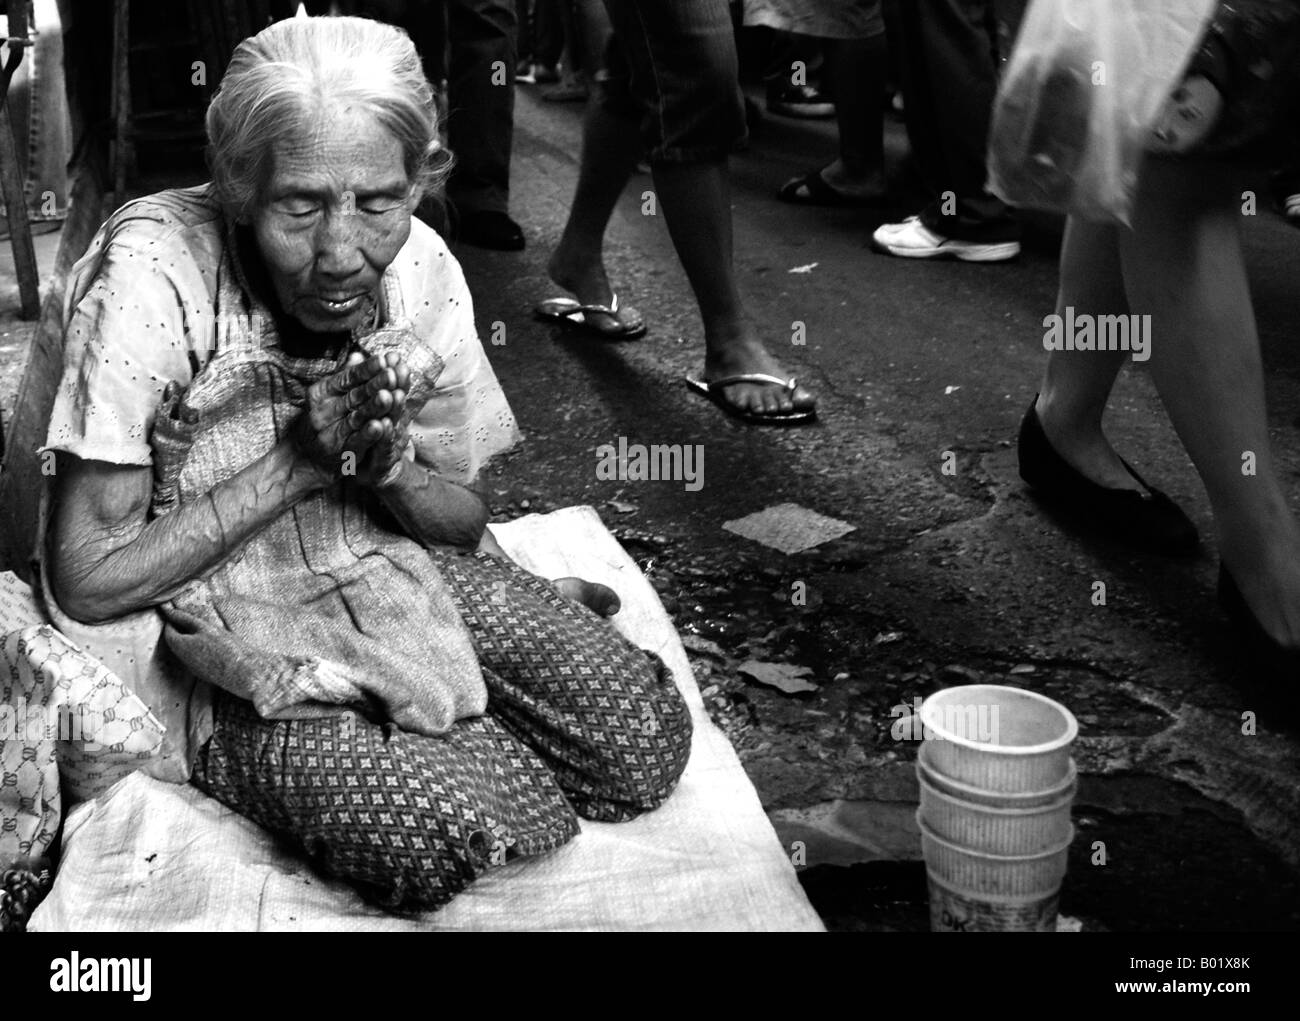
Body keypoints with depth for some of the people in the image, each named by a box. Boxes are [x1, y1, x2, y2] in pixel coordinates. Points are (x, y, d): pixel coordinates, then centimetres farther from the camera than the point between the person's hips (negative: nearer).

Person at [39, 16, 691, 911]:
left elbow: (464, 517, 4)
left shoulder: (421, 267, -9)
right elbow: (85, 584, -19)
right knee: (432, 837, -27)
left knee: (646, 744, -14)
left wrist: (388, 466, -20)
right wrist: (298, 458, -24)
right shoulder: (151, 275, -23)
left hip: (403, 570, 4)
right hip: (236, 635, -4)